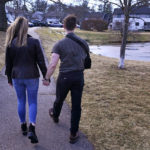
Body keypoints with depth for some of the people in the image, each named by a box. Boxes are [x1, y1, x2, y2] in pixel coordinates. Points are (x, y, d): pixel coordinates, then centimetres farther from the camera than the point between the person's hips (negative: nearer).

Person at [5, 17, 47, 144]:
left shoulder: (10, 44, -4)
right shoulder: (34, 42, -10)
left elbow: (8, 63, 2)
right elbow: (41, 61, -8)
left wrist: (9, 78, 14)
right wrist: (46, 76, 2)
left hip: (17, 77, 2)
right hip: (32, 77, -2)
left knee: (21, 101, 17)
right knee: (32, 102, 8)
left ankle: (23, 126, 30)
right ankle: (32, 128, -7)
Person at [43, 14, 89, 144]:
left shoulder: (60, 44, -13)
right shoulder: (83, 43, -2)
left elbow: (52, 65, -18)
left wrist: (47, 78, -6)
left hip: (64, 77, -2)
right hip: (79, 77, 2)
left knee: (60, 99, 25)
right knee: (76, 106, 8)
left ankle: (55, 115, 56)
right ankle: (74, 134, 16)